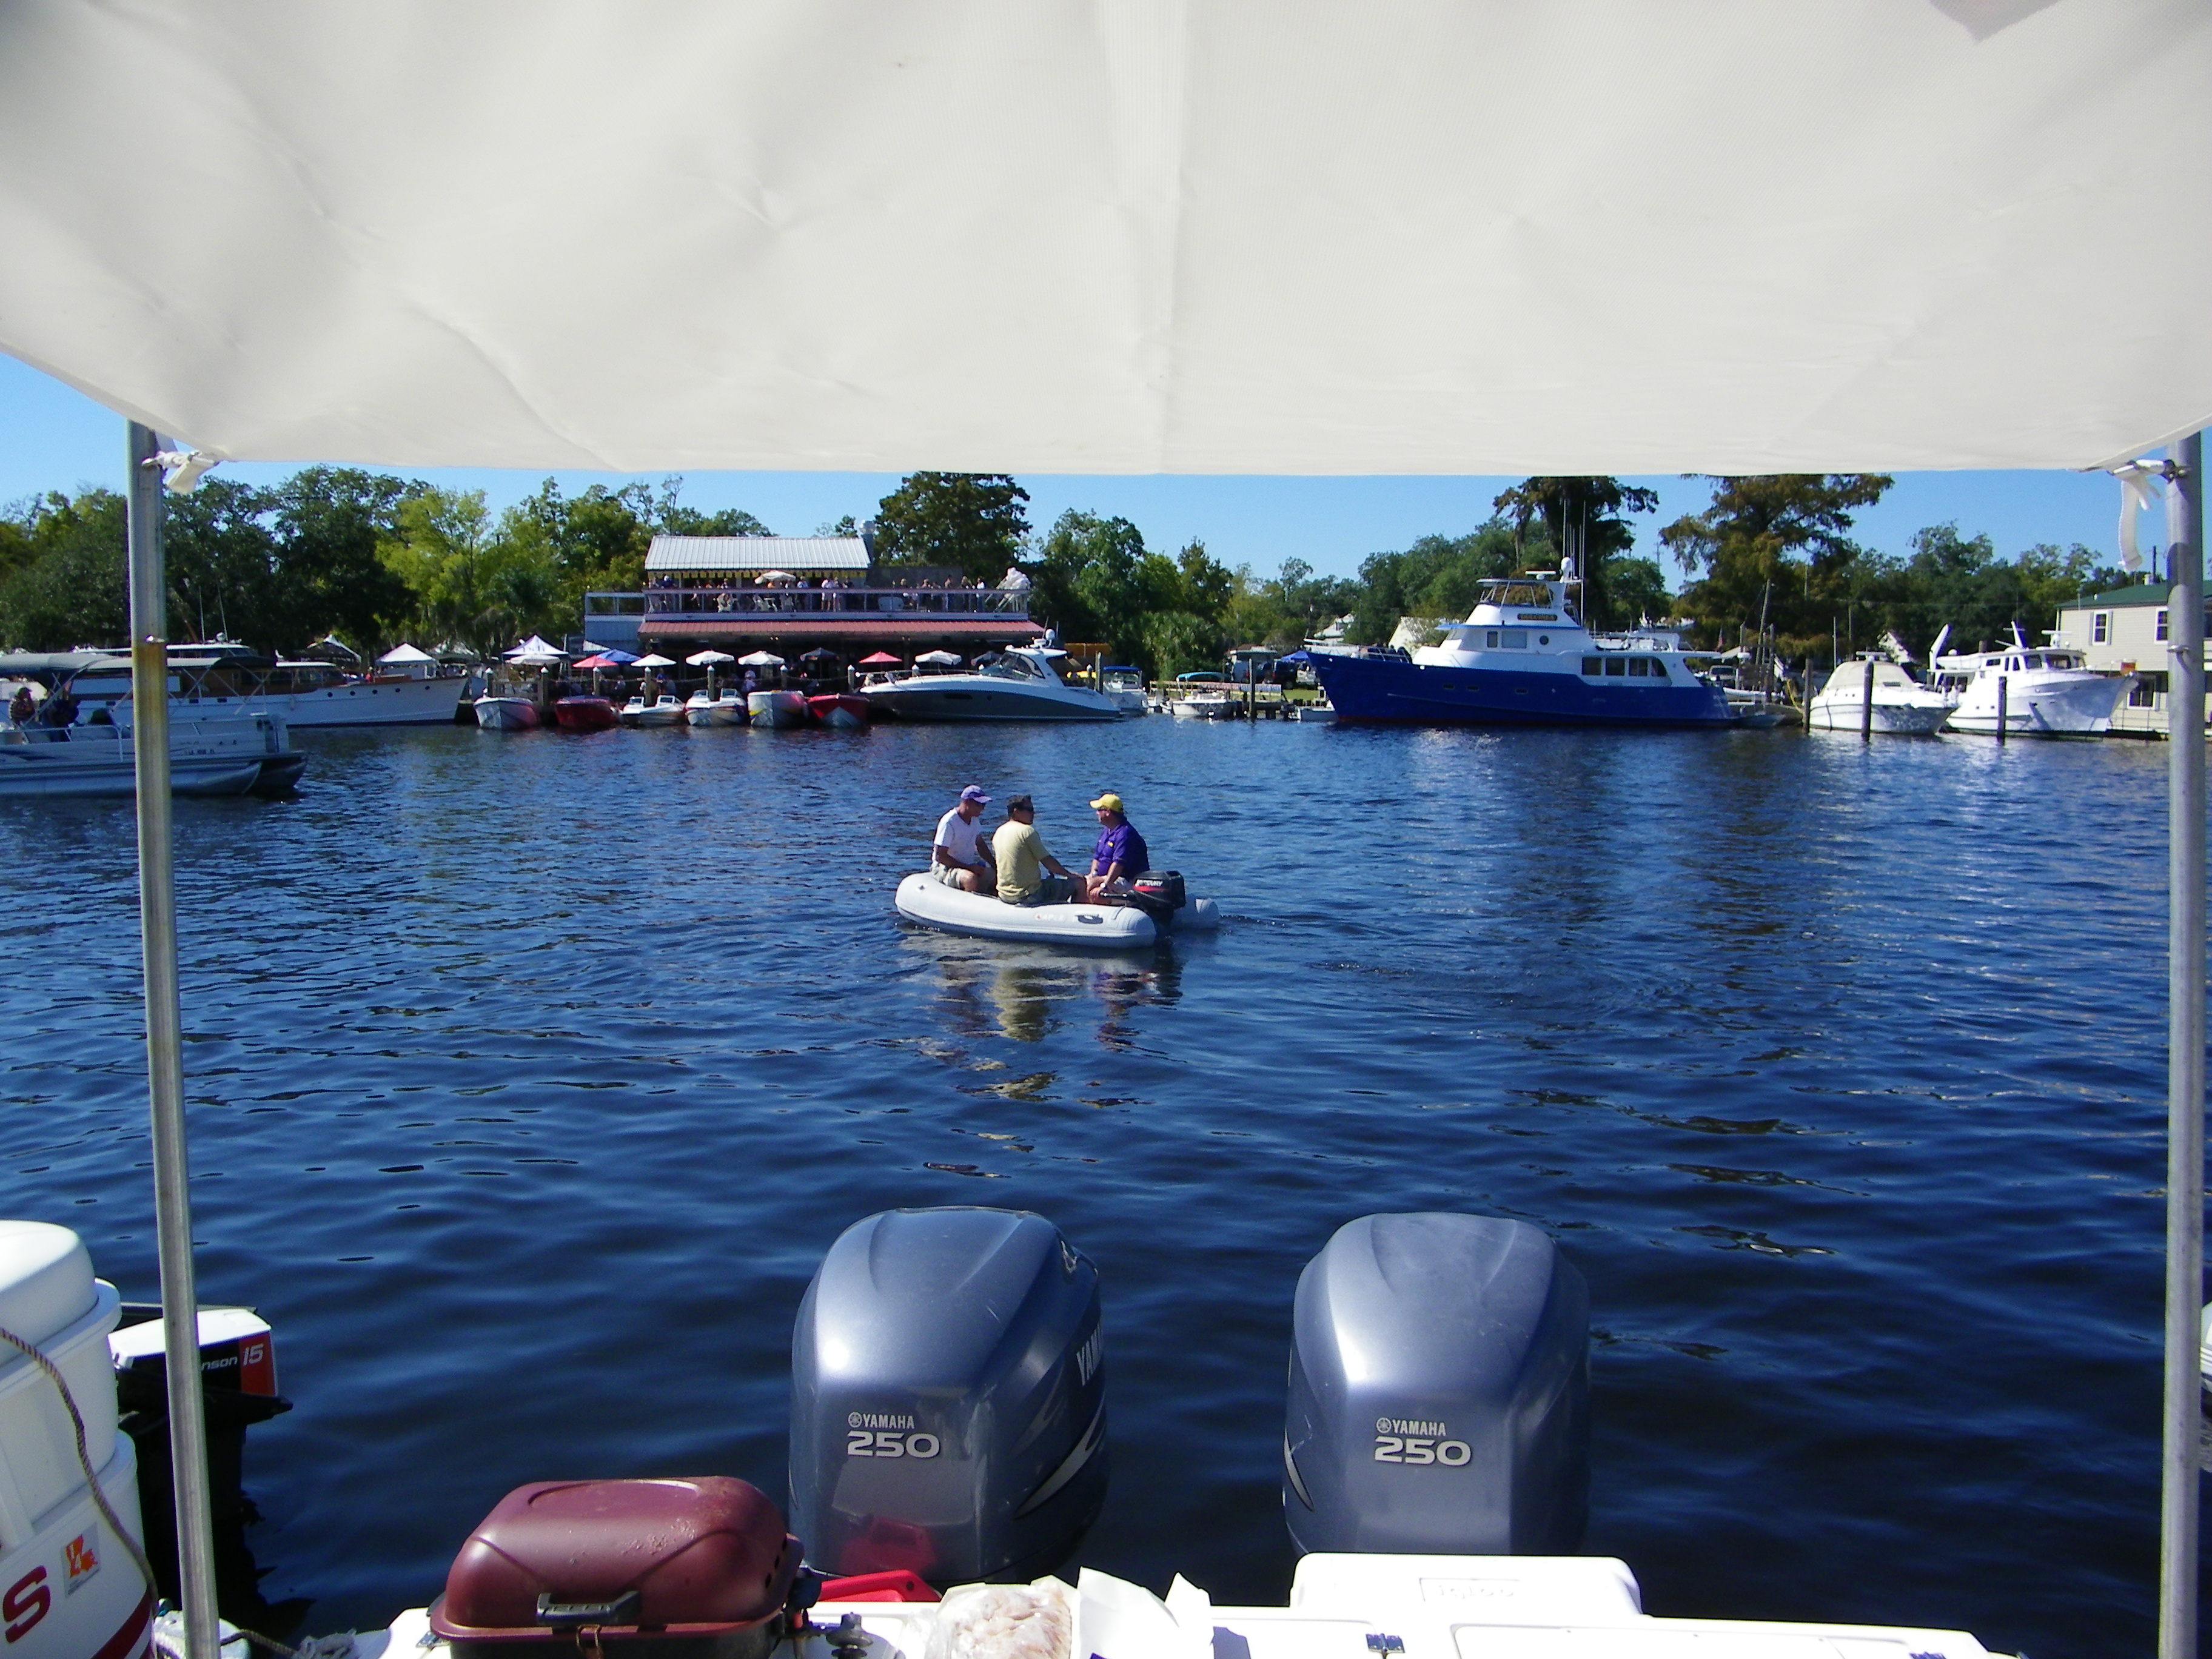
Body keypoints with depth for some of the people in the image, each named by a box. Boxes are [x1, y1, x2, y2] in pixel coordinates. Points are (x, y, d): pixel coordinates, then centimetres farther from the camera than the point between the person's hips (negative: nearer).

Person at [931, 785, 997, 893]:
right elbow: (940, 856, -21)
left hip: (969, 865, 8)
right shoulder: (949, 823, -20)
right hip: (946, 868, -8)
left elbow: (980, 844, 20)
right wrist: (969, 867, -21)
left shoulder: (974, 819, 6)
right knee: (971, 878, -37)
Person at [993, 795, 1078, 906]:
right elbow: (1048, 861, -14)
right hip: (1029, 896, -9)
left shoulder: (999, 831, 9)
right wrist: (1069, 874, 2)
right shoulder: (1027, 831, -14)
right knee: (1079, 882, -2)